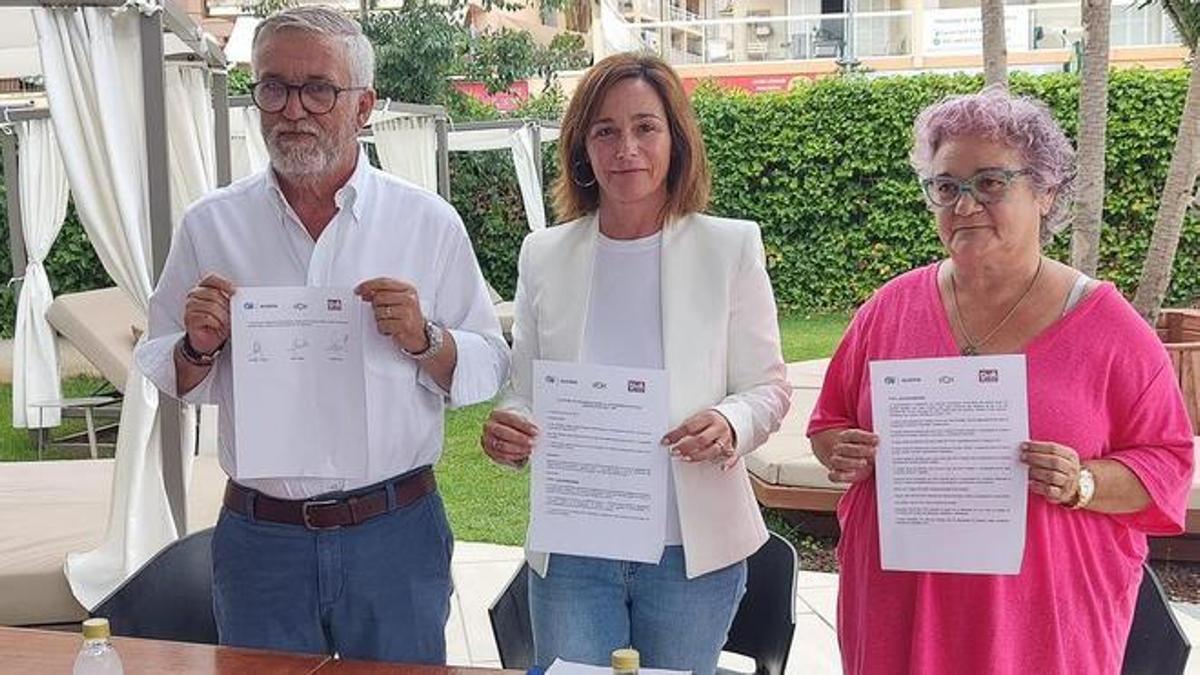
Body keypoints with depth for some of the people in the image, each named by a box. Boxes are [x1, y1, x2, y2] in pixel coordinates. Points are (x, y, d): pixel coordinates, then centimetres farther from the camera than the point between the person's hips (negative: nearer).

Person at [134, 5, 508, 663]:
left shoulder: (429, 222, -1)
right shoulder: (210, 225, 2)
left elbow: (486, 371, 1)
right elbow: (166, 381, 9)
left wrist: (424, 338, -18)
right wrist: (200, 346, -11)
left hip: (396, 534, -1)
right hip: (258, 536, 1)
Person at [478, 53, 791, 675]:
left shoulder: (731, 247, -3)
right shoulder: (543, 255, 4)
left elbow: (767, 387, -1)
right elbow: (523, 391, 9)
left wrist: (729, 427, -23)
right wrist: (506, 432, -13)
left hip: (693, 550, -1)